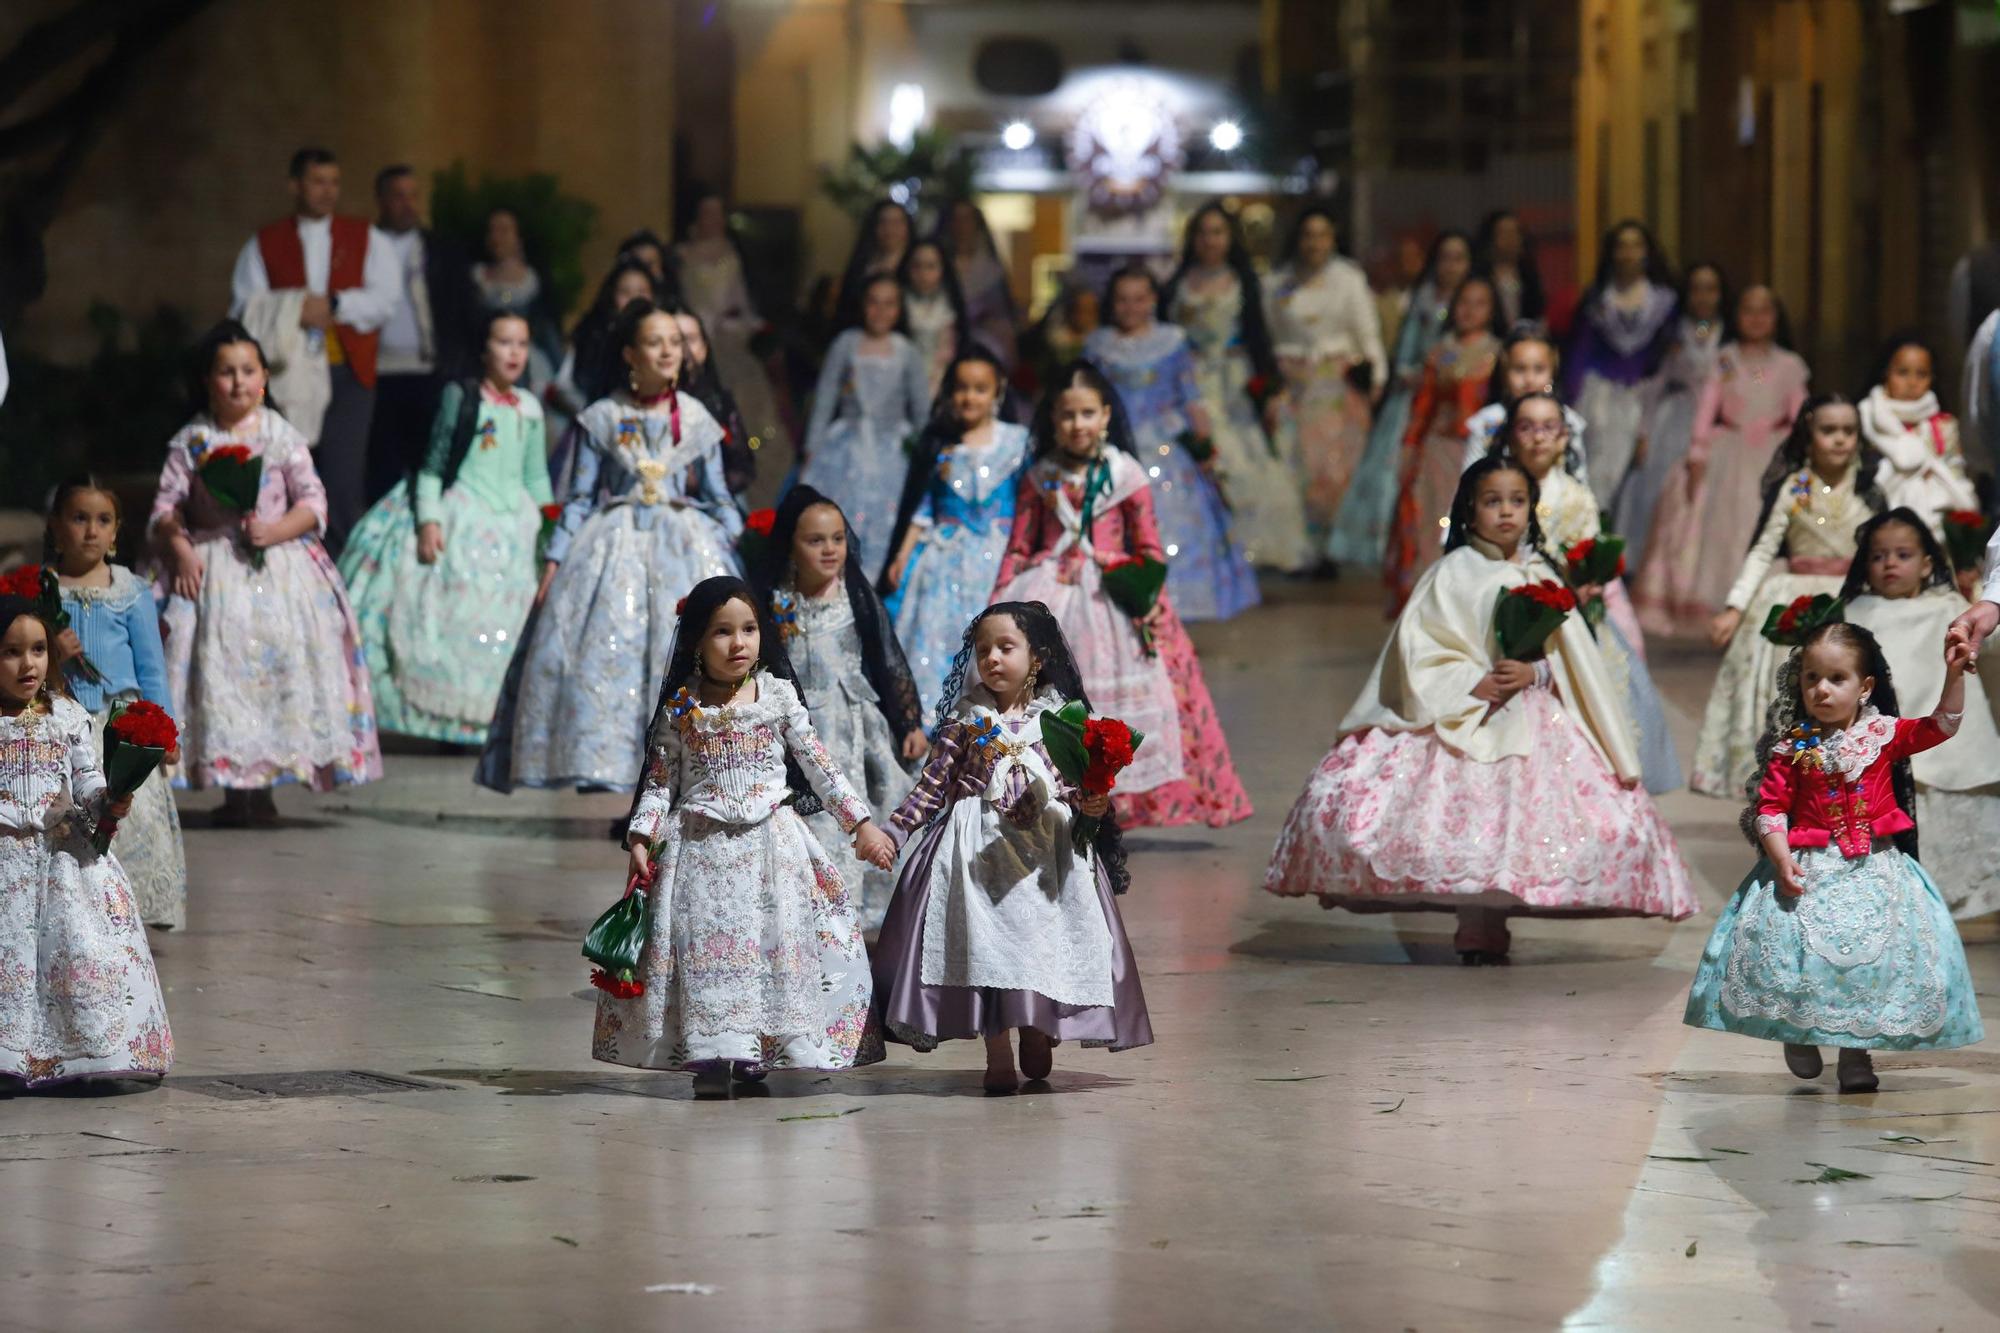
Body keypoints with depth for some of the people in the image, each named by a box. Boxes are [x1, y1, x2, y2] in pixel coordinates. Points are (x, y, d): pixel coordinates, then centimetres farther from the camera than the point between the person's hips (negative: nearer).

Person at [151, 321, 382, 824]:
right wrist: (179, 548, -16)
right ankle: (231, 789, 0)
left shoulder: (283, 437, 4)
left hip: (278, 563, 0)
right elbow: (166, 508, 1)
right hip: (210, 567, 0)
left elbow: (312, 503, 2)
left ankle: (262, 787, 1)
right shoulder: (191, 442, 3)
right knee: (219, 666, -7)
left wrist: (274, 531, -13)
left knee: (277, 661, -7)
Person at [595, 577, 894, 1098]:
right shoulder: (682, 708, 1)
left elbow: (819, 766, 5)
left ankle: (754, 1053, 1)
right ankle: (710, 1052, -3)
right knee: (707, 944, -5)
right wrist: (641, 840, -4)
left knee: (778, 936, -4)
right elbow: (660, 781, 5)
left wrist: (860, 822, 3)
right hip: (701, 847, -1)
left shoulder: (779, 697, 2)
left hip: (772, 841, 1)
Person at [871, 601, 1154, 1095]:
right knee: (984, 940, -8)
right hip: (977, 847, 0)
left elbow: (1075, 788, 6)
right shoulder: (965, 724, 5)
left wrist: (1091, 806, -16)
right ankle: (998, 1056, -4)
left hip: (1047, 846, 0)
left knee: (1043, 939, -3)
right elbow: (932, 786, 4)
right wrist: (894, 830, -4)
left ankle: (1037, 1038, 13)